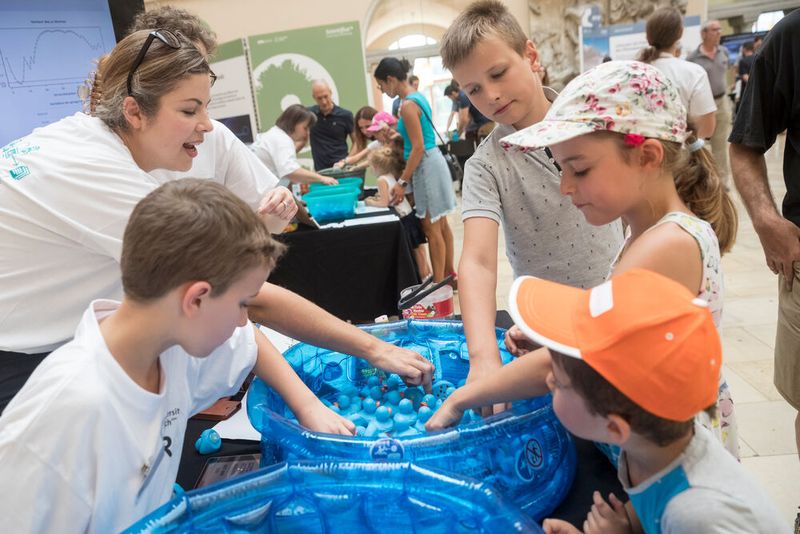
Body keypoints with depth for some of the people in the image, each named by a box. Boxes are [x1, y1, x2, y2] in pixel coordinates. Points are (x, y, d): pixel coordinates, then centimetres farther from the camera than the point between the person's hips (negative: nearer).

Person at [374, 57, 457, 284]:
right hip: (432, 161, 10)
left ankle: (439, 283, 4)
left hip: (426, 165, -10)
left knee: (431, 229, -4)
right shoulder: (417, 96, 12)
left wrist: (402, 182, -19)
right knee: (441, 224, 16)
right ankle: (449, 273, 28)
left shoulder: (407, 105, -18)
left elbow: (418, 148, -21)